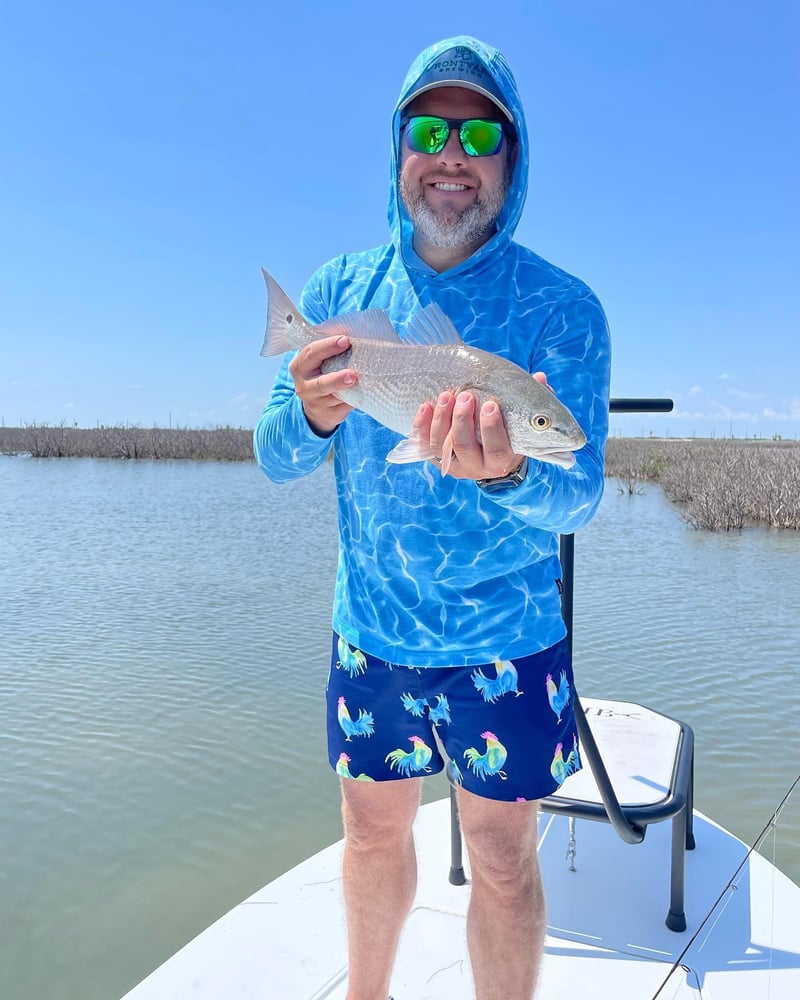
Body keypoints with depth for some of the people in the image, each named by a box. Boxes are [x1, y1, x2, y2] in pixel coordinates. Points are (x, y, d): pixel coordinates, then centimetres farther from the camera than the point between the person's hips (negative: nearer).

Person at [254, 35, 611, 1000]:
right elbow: (273, 459, -2)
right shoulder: (341, 289, -1)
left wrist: (510, 476, -40)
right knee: (373, 834, 20)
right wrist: (312, 417, -25)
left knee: (502, 862, 10)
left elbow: (578, 494, -17)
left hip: (505, 638, -2)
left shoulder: (561, 305, -10)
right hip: (369, 627, 3)